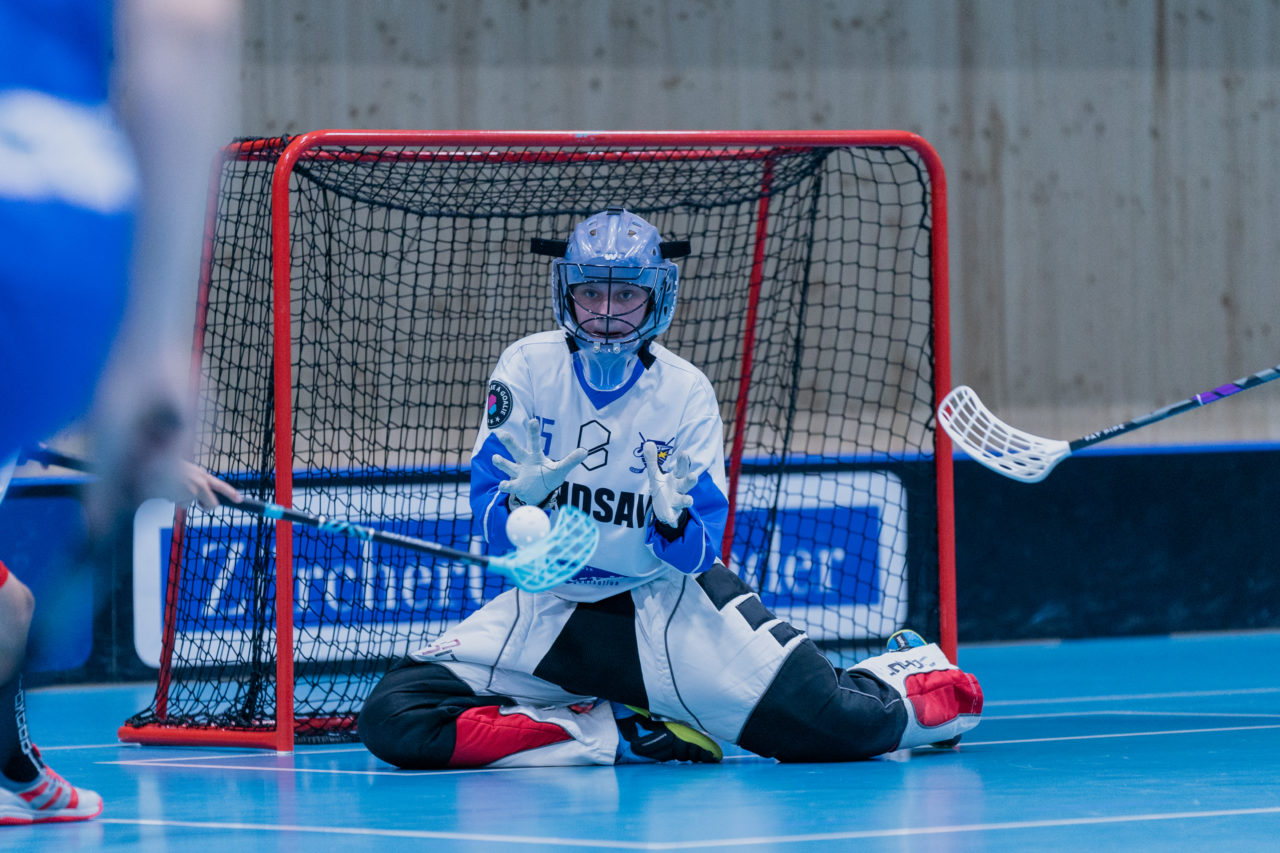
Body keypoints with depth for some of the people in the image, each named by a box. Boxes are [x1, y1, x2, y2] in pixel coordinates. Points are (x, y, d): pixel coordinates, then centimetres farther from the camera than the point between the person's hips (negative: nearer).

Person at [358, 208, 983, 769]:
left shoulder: (686, 392, -7)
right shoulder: (529, 368, -6)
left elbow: (696, 555, -8)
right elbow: (495, 534, -8)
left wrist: (674, 520, -31)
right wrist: (522, 502, -31)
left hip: (669, 602, -1)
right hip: (551, 604, 1)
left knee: (842, 725, -19)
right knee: (393, 720, -23)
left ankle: (902, 680, 19)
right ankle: (618, 734, -11)